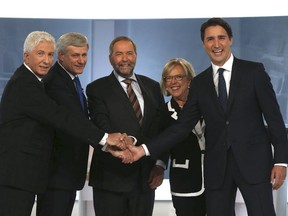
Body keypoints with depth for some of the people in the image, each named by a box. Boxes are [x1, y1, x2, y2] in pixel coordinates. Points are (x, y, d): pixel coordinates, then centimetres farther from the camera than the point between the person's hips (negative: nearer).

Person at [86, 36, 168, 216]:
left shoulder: (153, 87, 13)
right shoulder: (97, 89, 0)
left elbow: (163, 128, 11)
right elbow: (102, 128, -12)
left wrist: (160, 164, 0)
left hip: (146, 176, 4)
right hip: (111, 177, -3)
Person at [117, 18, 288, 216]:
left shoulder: (254, 71, 1)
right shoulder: (199, 83, 9)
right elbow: (183, 126, 5)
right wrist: (145, 149, -5)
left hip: (254, 161, -3)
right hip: (217, 167, 3)